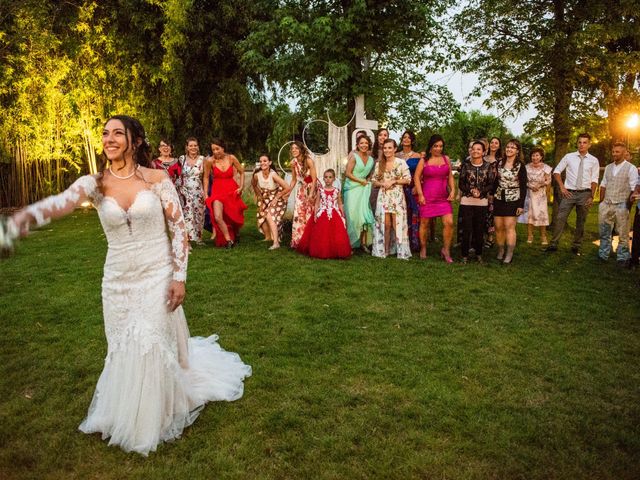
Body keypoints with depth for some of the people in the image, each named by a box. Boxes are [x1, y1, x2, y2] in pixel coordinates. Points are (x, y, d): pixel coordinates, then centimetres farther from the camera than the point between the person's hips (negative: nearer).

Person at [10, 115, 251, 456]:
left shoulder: (157, 179, -7)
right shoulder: (95, 183, -4)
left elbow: (179, 230, -6)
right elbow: (63, 201, -26)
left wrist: (179, 277, -10)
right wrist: (27, 214, -47)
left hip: (157, 277, -2)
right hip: (118, 281, 3)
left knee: (155, 347, 5)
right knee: (123, 350, 14)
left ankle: (157, 417, 30)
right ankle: (128, 413, 40)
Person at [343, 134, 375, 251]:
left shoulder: (371, 160, 11)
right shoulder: (354, 157, -6)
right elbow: (348, 173, -11)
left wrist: (367, 182, -1)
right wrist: (361, 181, -7)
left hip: (364, 189, 5)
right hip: (352, 189, -5)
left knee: (364, 214, 1)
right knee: (352, 215, -4)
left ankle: (363, 242, 8)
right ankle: (350, 244, 3)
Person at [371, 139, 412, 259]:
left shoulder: (401, 162, -1)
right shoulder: (379, 164, 10)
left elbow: (408, 180, -3)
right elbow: (374, 181, 11)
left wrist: (393, 181, -12)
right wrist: (382, 184, -8)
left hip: (397, 196, -3)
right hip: (383, 197, 3)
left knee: (398, 224, -5)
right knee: (385, 224, 4)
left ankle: (401, 251, 3)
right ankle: (384, 250, 13)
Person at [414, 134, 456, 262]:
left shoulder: (446, 159, 10)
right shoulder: (424, 160, 1)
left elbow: (450, 176, 15)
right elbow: (416, 177, -2)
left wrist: (453, 190, 2)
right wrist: (420, 194, -9)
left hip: (444, 197, 2)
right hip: (427, 197, -2)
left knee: (449, 223, -9)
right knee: (424, 223, 6)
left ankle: (446, 250, 6)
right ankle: (423, 249, 23)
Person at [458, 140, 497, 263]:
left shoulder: (489, 166, 3)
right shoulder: (465, 165, 2)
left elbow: (491, 184, 0)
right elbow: (461, 184, 0)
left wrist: (480, 192, -15)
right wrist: (471, 191, -15)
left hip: (482, 202, 1)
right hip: (466, 201, -1)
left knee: (479, 229, 8)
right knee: (467, 229, -2)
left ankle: (479, 253, 22)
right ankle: (465, 254, 7)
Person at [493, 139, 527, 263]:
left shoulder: (520, 166, -5)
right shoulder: (499, 163, 4)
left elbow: (523, 186, -5)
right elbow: (495, 181, 9)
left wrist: (521, 204, -10)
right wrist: (491, 198, 6)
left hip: (513, 200, -3)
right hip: (499, 199, 4)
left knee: (509, 227, -6)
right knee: (498, 227, 4)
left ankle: (509, 254, 0)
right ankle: (500, 251, 17)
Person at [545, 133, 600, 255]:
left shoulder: (593, 160, 3)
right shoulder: (569, 157, 1)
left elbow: (594, 180, 4)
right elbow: (556, 171, 6)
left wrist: (592, 196, -4)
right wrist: (562, 187, -2)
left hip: (585, 193, 1)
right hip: (569, 192, -1)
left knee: (581, 221, 9)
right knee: (560, 218, -6)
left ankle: (576, 246, 20)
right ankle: (553, 244, -1)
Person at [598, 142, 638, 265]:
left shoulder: (631, 168, -3)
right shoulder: (608, 167, 12)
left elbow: (634, 189, -6)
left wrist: (628, 206, -10)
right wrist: (601, 203, 8)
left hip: (621, 205, -5)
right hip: (606, 205, 5)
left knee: (623, 234, 4)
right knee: (604, 232, 11)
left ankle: (622, 258, 13)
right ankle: (603, 255, 22)